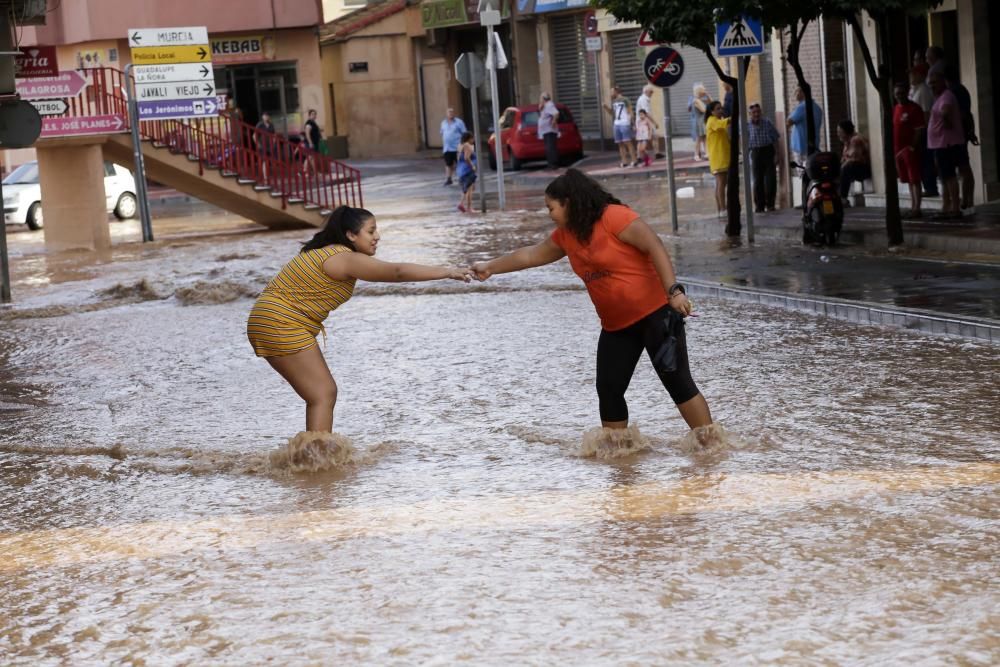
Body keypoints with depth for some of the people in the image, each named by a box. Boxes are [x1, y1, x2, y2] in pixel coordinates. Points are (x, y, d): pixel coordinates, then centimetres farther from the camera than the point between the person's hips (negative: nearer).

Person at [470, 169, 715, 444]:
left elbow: (655, 247, -21)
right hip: (616, 326, 8)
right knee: (608, 389, 5)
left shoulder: (614, 217, -16)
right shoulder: (566, 235, 9)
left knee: (677, 381, -10)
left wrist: (673, 290, -29)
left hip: (655, 313, -8)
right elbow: (531, 255, 24)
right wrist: (490, 267, 30)